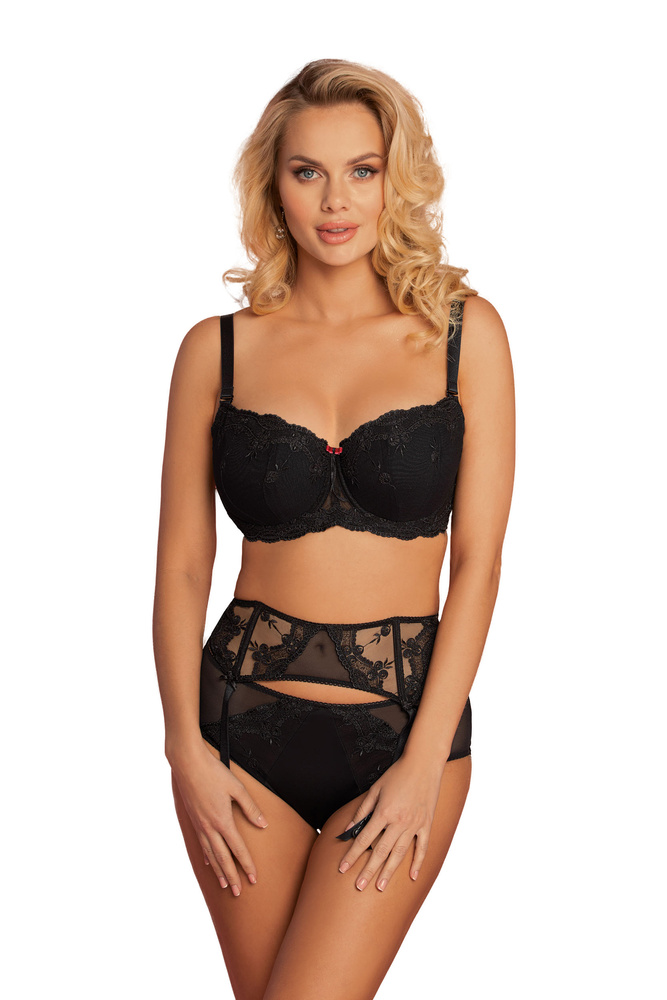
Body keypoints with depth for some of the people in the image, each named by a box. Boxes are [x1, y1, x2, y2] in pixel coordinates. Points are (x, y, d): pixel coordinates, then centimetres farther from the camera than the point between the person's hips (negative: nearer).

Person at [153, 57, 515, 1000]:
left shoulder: (463, 331, 0)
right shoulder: (218, 349, 2)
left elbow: (479, 559, -3)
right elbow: (181, 564, 4)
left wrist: (426, 763, -8)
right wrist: (186, 746, -4)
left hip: (407, 721, -1)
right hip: (245, 720, 2)